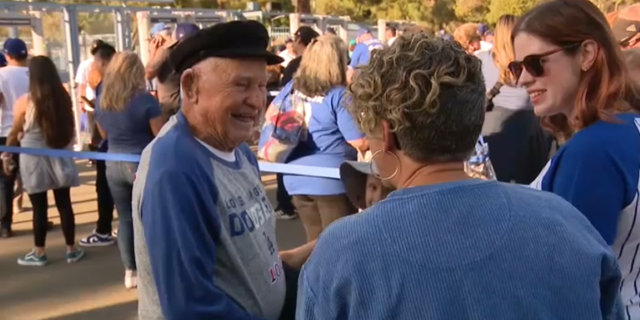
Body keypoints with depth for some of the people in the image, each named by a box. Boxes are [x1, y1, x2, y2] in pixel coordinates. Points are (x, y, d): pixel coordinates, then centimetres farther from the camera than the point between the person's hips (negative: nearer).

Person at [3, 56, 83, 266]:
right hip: (60, 157, 3)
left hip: (34, 159, -3)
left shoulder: (25, 102, -11)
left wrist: (6, 155, 12)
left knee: (39, 207, 4)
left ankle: (38, 253, 15)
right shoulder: (64, 98, -2)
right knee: (64, 204, 9)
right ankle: (71, 250, 16)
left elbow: (14, 134, -1)